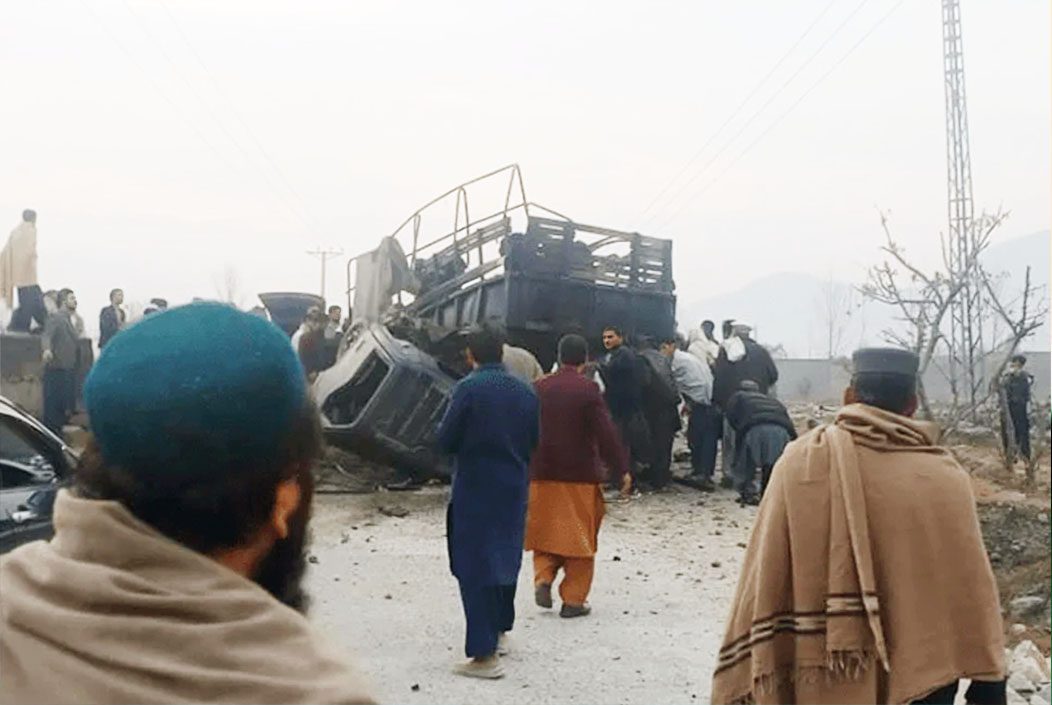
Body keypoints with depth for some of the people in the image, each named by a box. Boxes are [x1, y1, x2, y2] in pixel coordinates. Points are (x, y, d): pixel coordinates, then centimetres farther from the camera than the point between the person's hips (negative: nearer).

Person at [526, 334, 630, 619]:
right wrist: (622, 470, -5)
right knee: (579, 537, 7)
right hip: (581, 476, -3)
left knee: (547, 532, 18)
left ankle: (543, 578, 0)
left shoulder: (539, 389, 2)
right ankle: (573, 599, 9)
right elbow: (606, 433, -13)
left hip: (543, 475, 3)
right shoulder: (588, 390, -11)